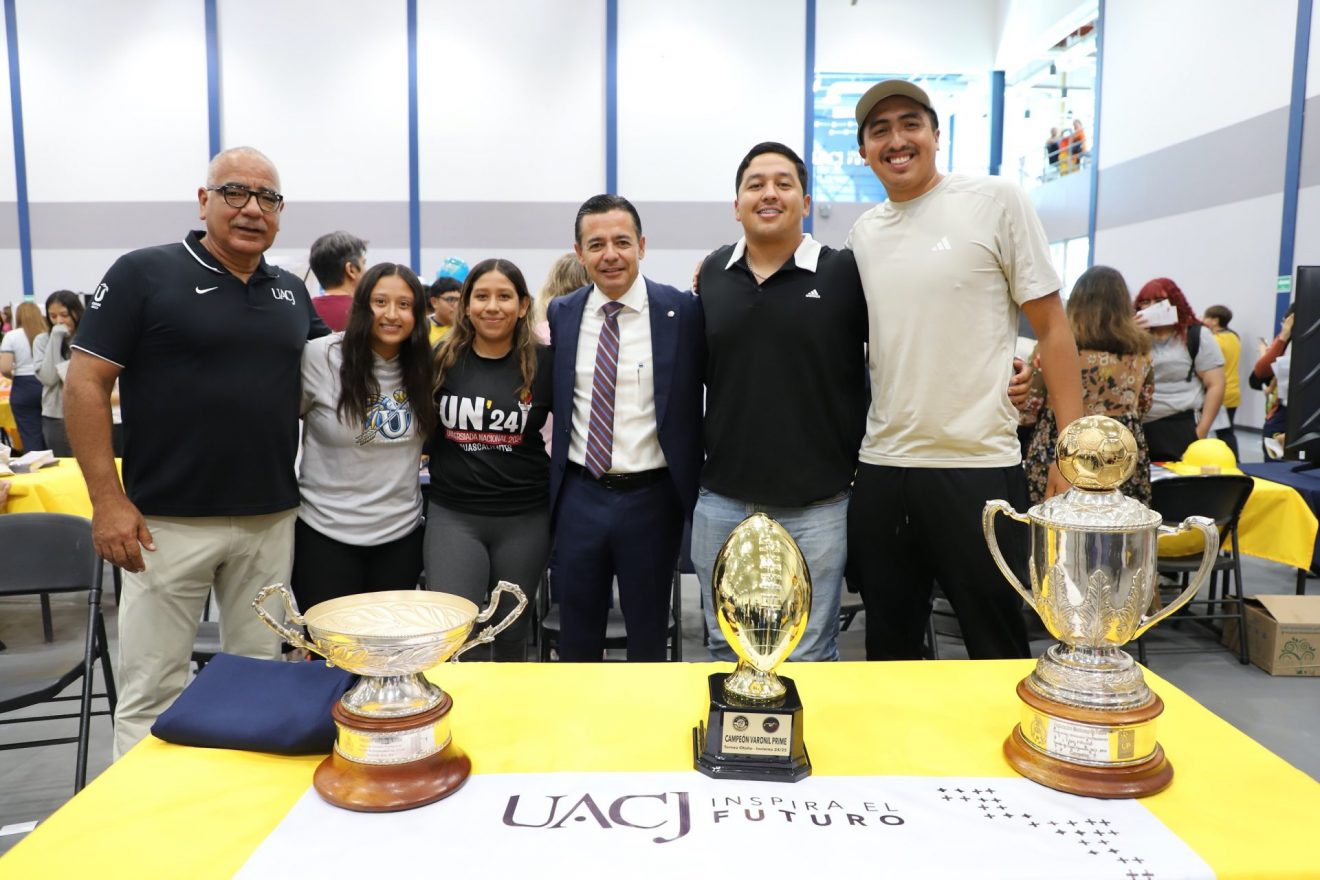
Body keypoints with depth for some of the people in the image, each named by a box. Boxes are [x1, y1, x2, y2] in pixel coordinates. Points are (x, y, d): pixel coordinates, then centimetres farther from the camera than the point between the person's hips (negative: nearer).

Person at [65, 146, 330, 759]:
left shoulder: (291, 292, 11)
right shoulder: (144, 273, -3)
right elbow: (84, 384, -6)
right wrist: (108, 501, -12)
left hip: (271, 520, 4)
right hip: (167, 521, -4)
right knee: (150, 692, 4)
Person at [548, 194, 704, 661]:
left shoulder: (683, 310, -8)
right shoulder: (561, 313, 4)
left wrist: (696, 477, -2)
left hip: (651, 498, -3)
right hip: (579, 495, 3)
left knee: (648, 639, 15)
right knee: (576, 639, 16)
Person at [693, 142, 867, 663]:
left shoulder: (845, 273, -5)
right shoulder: (711, 274, 5)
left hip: (816, 505, -3)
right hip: (722, 501, 3)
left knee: (809, 659, 10)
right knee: (726, 653, 17)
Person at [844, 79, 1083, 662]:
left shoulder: (995, 201, -2)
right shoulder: (862, 234, 11)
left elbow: (1052, 328, -3)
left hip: (978, 465, -4)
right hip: (879, 469, 4)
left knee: (998, 650, 9)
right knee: (889, 649, 16)